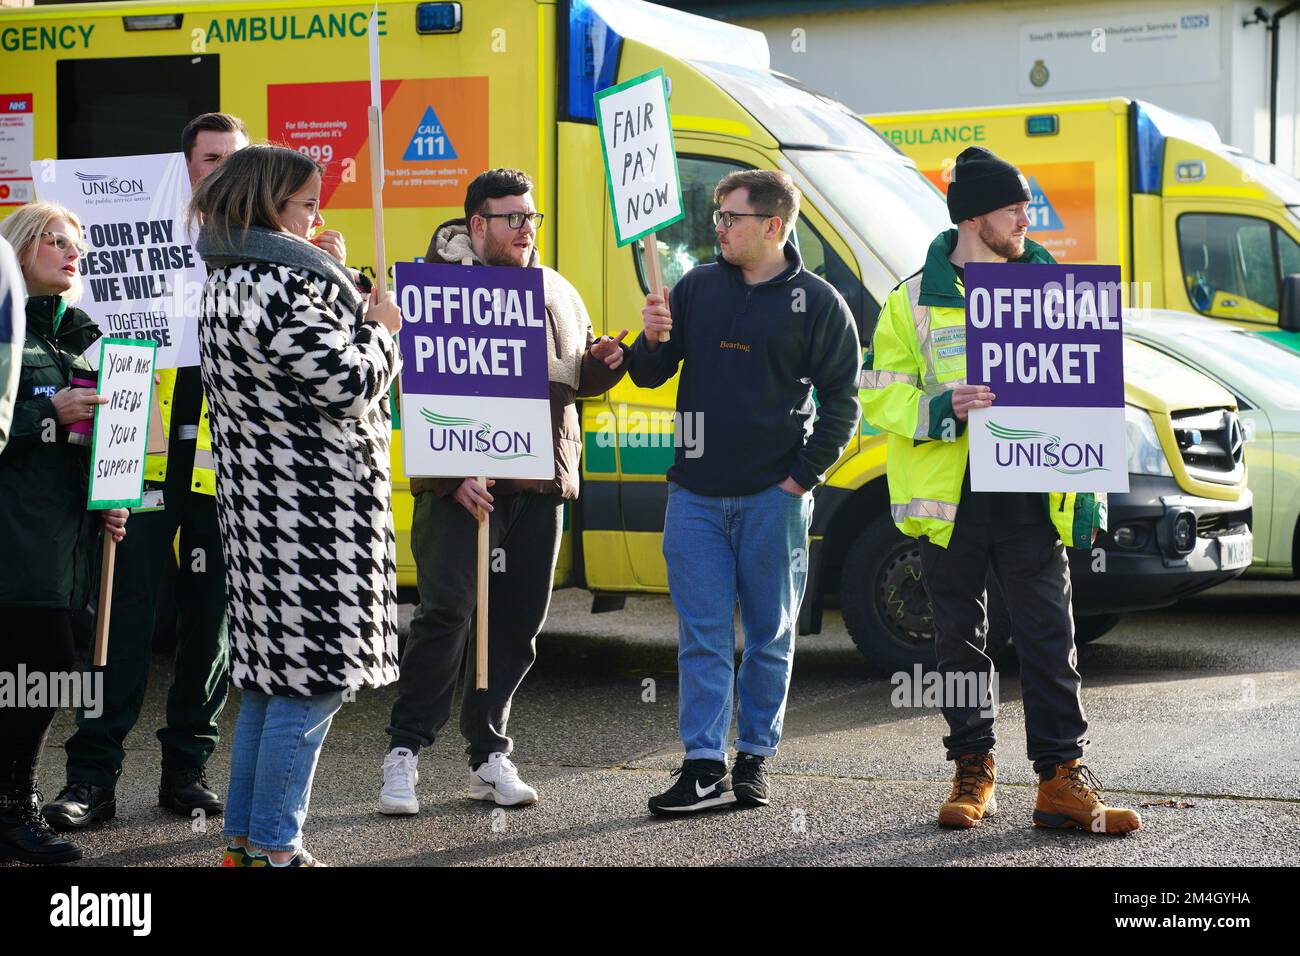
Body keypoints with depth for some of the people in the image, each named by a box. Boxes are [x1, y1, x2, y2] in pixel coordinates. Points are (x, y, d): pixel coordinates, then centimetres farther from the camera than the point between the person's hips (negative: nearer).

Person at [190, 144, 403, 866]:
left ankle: (244, 836, 21)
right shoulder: (275, 286, -19)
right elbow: (349, 382, -20)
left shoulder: (227, 281, 14)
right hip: (313, 510, -10)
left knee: (272, 672, 15)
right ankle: (275, 846, 1)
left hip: (261, 502, 10)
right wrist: (379, 327, -2)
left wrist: (346, 297, 12)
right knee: (313, 679, -4)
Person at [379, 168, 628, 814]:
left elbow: (575, 380, 27)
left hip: (540, 484, 6)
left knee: (518, 625, 7)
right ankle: (404, 751, -3)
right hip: (460, 481, -6)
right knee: (446, 610, -11)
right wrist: (453, 474, -18)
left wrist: (603, 364, 3)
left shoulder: (557, 291, 18)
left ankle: (488, 754, 16)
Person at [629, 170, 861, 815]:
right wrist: (653, 340, -9)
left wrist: (802, 478, -7)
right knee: (702, 635, -1)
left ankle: (754, 760, 15)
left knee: (770, 636, 5)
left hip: (774, 497, -2)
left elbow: (840, 400, 1)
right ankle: (704, 767, -1)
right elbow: (649, 377, 12)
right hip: (696, 495, 2)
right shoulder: (696, 288, 8)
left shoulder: (817, 302, 0)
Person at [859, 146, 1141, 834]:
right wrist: (943, 408, -18)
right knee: (961, 641, 7)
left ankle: (1062, 777, 1)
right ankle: (972, 773, 18)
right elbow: (880, 397, 0)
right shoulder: (914, 301, 2)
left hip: (1031, 494, 1)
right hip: (950, 499, -1)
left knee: (1049, 636, -3)